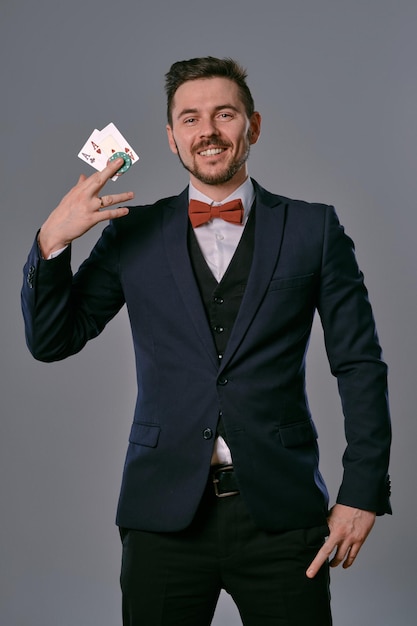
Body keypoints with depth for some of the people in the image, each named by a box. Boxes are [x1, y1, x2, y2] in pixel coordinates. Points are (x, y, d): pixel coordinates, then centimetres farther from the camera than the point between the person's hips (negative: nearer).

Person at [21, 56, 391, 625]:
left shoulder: (314, 229, 5)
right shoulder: (134, 234, 8)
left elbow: (360, 365, 4)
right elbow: (50, 341, 7)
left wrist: (363, 493, -2)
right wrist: (53, 241, -9)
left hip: (281, 512, 0)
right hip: (166, 513, 1)